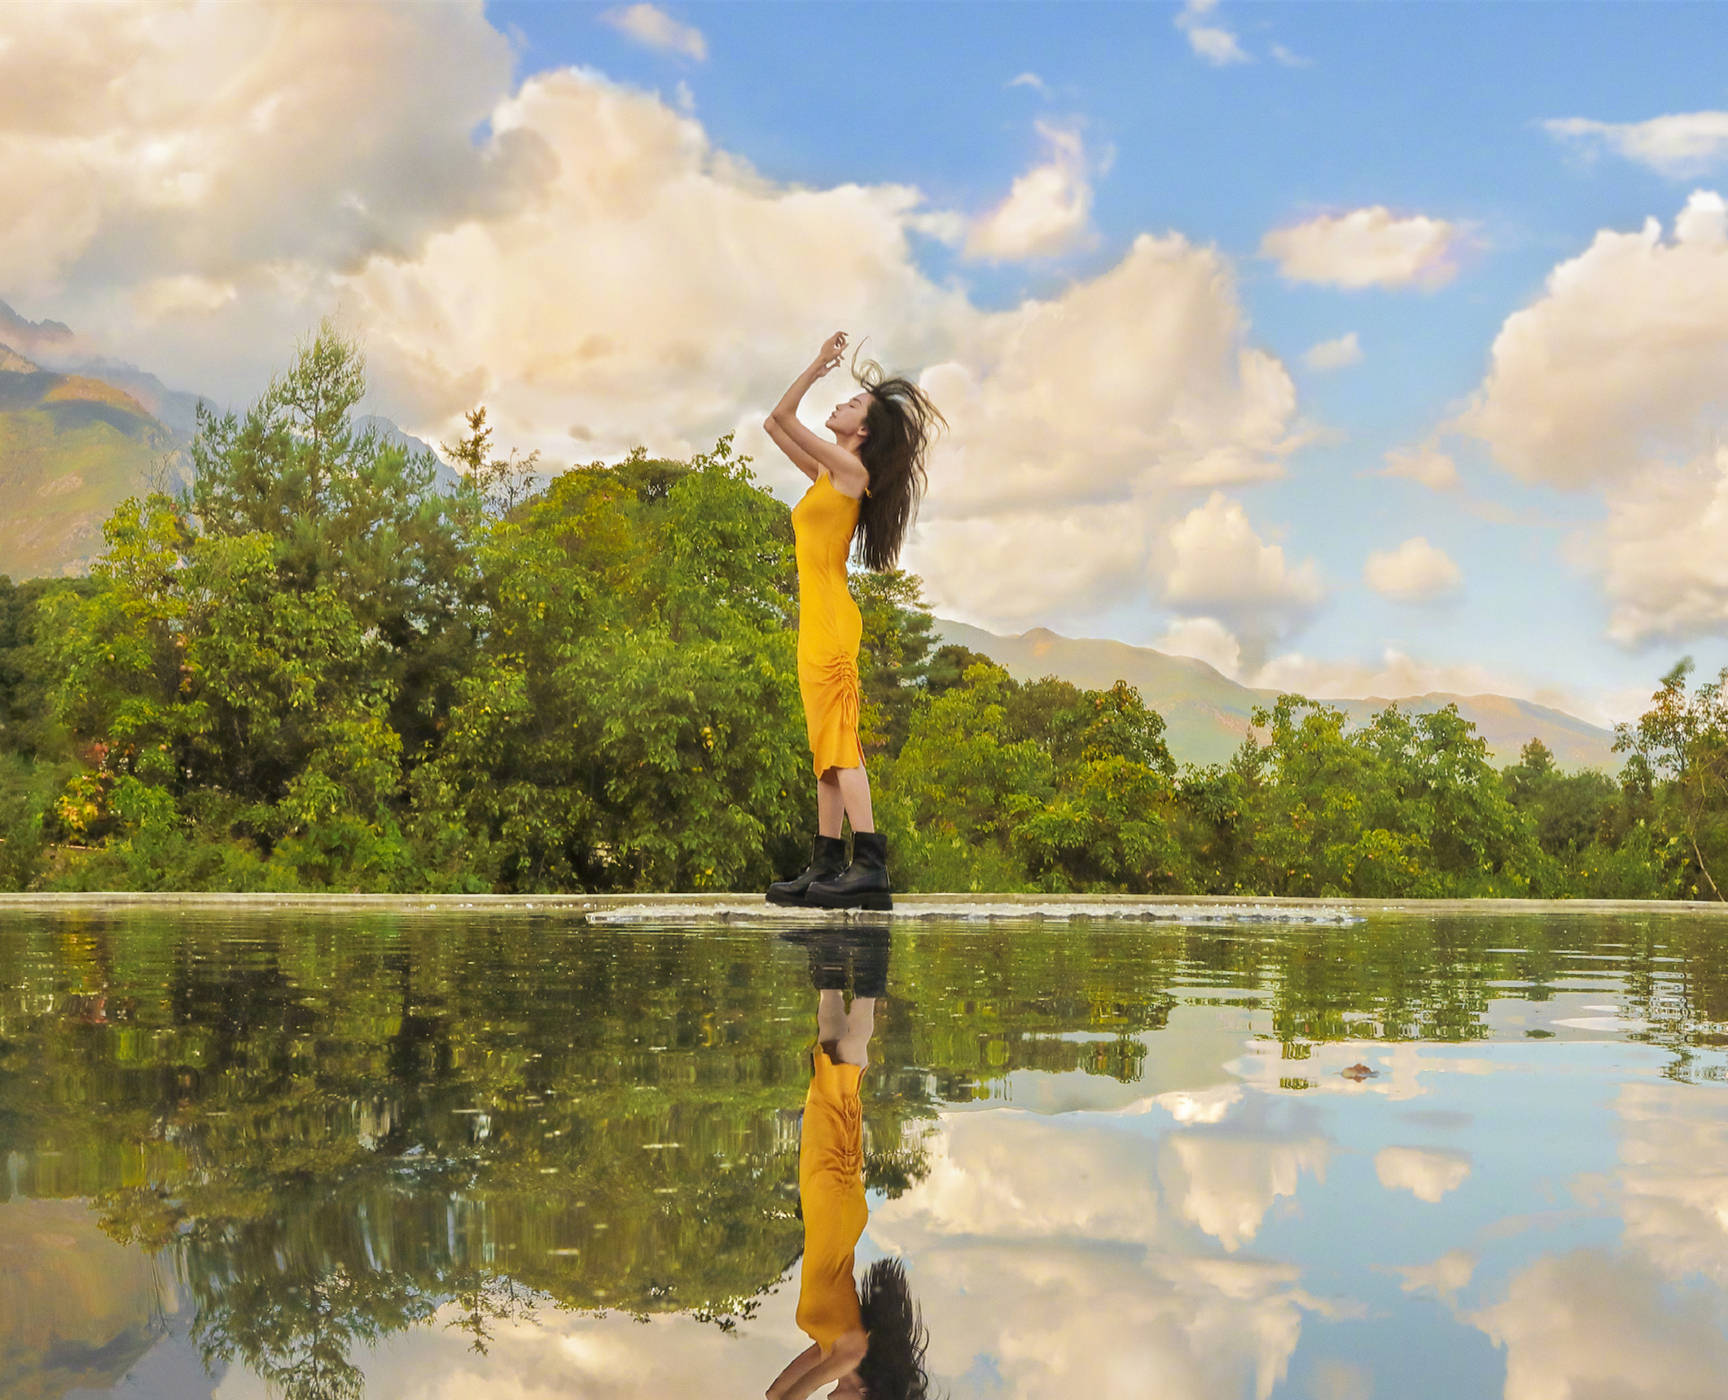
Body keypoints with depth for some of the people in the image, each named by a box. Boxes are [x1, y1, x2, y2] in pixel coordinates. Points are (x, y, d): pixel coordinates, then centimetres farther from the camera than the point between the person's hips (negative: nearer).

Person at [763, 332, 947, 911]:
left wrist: (818, 363, 3)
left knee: (840, 743, -16)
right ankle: (827, 867, 7)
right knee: (827, 747, 7)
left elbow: (782, 418, -8)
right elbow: (776, 423, 25)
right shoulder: (826, 473, 18)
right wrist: (821, 366, 22)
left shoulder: (849, 468, -6)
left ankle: (872, 868, -23)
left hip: (831, 617, -10)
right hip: (817, 620, 10)